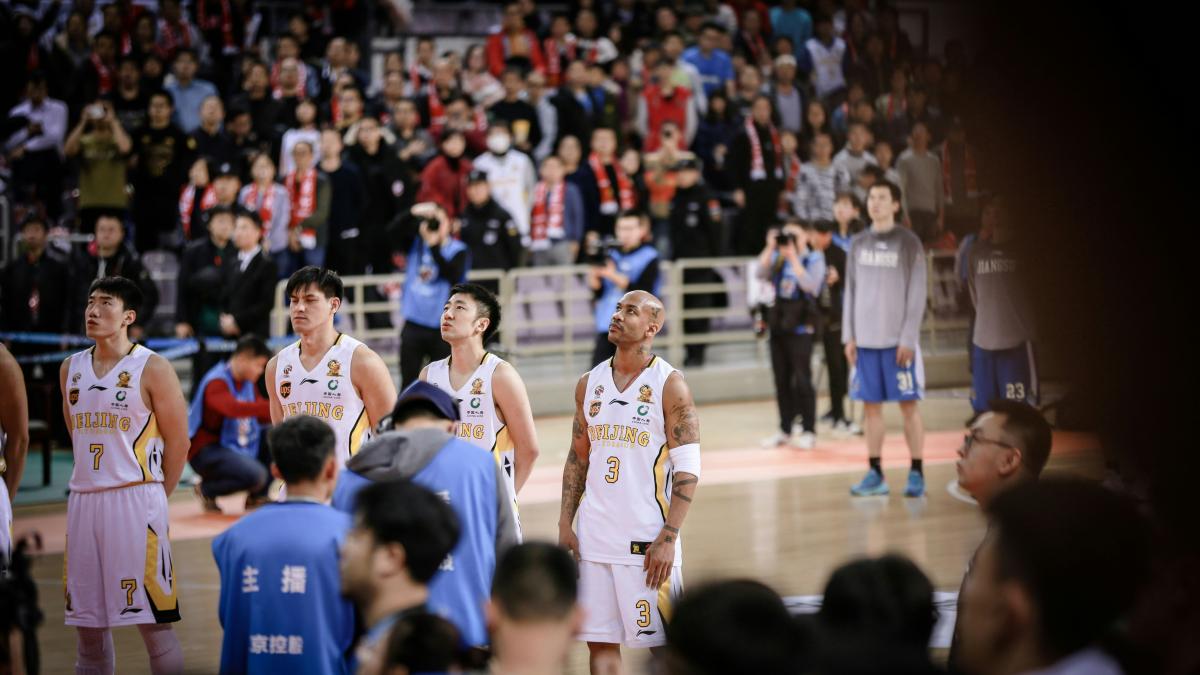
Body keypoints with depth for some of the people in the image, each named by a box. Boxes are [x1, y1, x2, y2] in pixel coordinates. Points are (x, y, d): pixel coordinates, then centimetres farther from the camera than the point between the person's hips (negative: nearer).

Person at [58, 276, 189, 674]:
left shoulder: (152, 369, -5)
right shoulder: (71, 369, 12)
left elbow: (178, 440, -2)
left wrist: (157, 496, 2)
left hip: (136, 499, -6)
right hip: (83, 501, 6)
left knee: (153, 622, -6)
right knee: (87, 624, 9)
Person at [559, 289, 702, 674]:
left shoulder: (669, 385, -7)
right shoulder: (590, 384, 10)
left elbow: (688, 470, -10)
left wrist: (668, 538, -16)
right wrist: (565, 524, 8)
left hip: (647, 541, -5)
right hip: (594, 537, 5)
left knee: (661, 643, 1)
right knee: (599, 642, 8)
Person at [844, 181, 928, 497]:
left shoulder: (908, 243, -3)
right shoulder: (858, 243, 10)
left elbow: (916, 294, -6)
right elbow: (851, 291, 12)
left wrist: (908, 339, -11)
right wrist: (849, 336, 5)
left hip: (898, 340, -4)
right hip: (866, 340, 4)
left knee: (908, 404, -2)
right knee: (871, 406, 5)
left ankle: (916, 473, 2)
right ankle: (875, 474, 10)